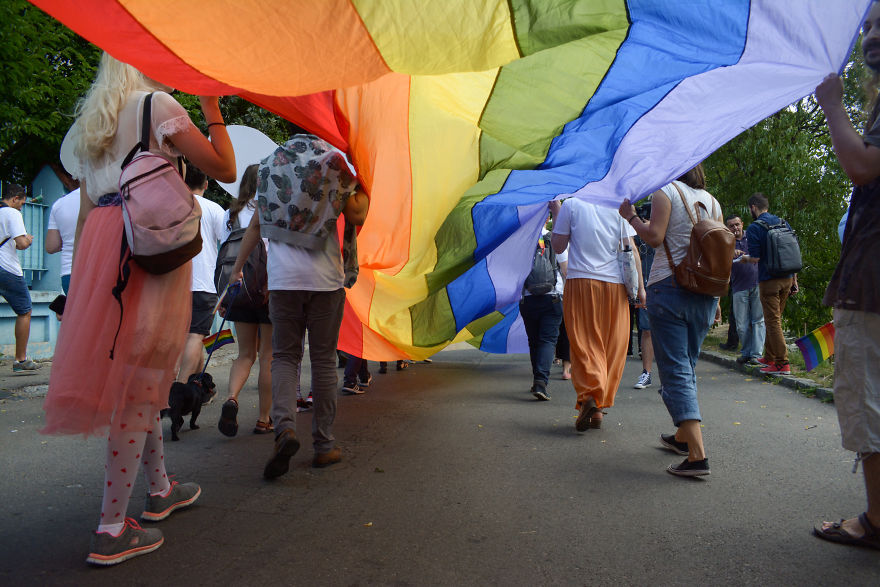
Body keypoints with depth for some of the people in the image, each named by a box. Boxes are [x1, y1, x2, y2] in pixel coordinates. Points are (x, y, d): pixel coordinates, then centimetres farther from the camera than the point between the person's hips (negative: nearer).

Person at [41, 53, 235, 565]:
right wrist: (213, 112, 7)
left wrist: (83, 275, 19)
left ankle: (160, 490, 28)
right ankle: (112, 530, -1)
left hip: (100, 242, 8)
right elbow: (225, 169, -5)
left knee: (135, 375, 14)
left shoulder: (91, 122, 23)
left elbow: (85, 208, 19)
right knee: (142, 379, -6)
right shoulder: (157, 104, 1)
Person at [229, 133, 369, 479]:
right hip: (325, 277, -2)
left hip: (282, 277, 2)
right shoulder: (333, 163, 5)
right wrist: (363, 188, 18)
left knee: (285, 356, 7)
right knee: (323, 359, 5)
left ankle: (285, 427, -15)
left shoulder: (272, 166, 15)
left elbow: (256, 224, 16)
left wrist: (237, 269, 23)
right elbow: (356, 216, 0)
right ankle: (324, 444, 9)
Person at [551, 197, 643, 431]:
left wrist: (556, 214, 15)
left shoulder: (570, 204, 0)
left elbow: (558, 246, 3)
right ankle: (598, 409, 10)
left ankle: (588, 395, -21)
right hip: (614, 284, 2)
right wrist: (640, 287, 5)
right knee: (612, 345, 8)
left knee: (583, 342, 1)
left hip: (580, 282, -2)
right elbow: (631, 249, 2)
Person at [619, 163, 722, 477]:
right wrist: (716, 299, 20)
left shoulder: (666, 190, -2)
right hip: (704, 293, 7)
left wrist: (632, 217, 3)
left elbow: (655, 237, -13)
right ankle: (683, 437, 32)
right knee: (687, 366, 19)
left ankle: (697, 454, -14)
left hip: (669, 288, -6)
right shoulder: (712, 200, 15)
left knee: (675, 371, -6)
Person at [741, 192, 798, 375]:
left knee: (773, 322, -2)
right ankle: (769, 357, 27)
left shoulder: (754, 228, -10)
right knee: (774, 319, 17)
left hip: (769, 280, -7)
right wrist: (794, 279, 16)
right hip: (786, 278, 7)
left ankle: (782, 363, -4)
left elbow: (756, 258, -15)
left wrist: (745, 258, 8)